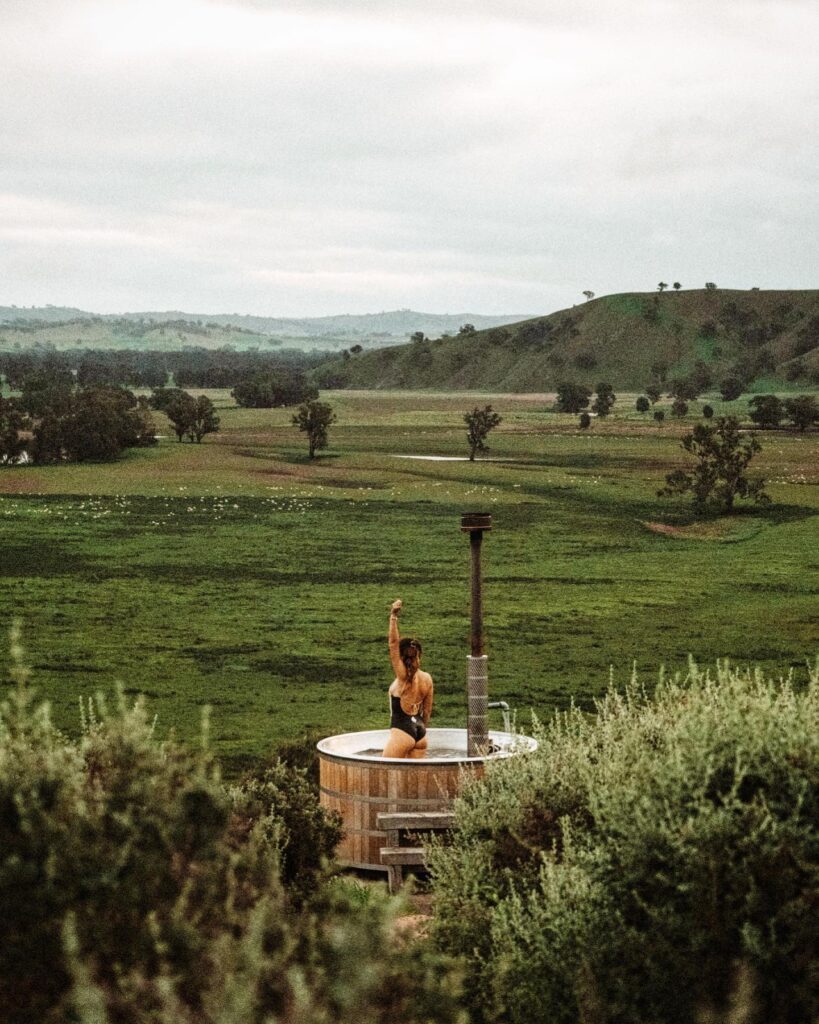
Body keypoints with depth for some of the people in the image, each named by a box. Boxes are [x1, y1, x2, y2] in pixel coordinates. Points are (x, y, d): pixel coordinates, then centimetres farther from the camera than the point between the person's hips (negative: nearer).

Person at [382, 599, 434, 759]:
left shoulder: (403, 676, -12)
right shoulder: (427, 678, 5)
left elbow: (393, 644, -21)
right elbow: (427, 710, 12)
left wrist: (393, 617, -27)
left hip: (401, 731, -7)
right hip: (419, 730, 7)